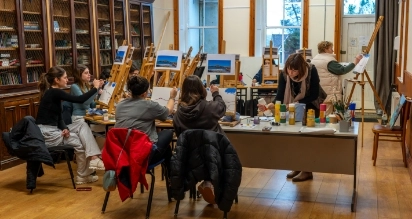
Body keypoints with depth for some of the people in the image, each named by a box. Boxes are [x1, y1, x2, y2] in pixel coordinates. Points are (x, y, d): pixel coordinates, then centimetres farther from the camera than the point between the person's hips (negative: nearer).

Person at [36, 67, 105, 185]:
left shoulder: (53, 93, 14)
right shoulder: (54, 92, -16)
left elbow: (58, 117, 12)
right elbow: (80, 99, -22)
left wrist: (65, 128, -8)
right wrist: (95, 88, -9)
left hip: (53, 130, 9)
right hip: (47, 133, -9)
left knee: (83, 126, -2)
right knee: (80, 142, -3)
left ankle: (92, 159, -12)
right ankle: (82, 176, 11)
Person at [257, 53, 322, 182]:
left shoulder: (311, 71, -28)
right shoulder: (284, 75, -20)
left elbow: (314, 95, -26)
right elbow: (280, 96, -23)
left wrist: (297, 103, -37)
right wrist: (270, 106, -42)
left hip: (310, 108, -4)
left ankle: (307, 170, 4)